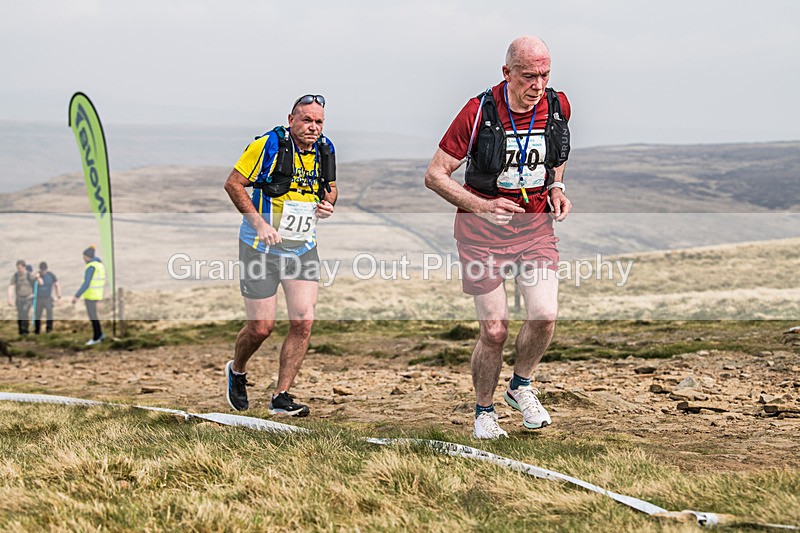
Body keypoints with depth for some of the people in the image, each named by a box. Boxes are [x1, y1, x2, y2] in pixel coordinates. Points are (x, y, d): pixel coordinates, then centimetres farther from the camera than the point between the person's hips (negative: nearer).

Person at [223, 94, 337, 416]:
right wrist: (258, 222, -22)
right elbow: (233, 183, -12)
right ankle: (237, 372, 30)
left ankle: (281, 398, 1)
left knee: (303, 322, -8)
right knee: (261, 326, -2)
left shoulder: (325, 151, 3)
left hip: (303, 250, 5)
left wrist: (327, 204, -4)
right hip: (261, 248, -5)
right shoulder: (268, 145, -14)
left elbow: (330, 187, 20)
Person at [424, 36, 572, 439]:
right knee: (494, 330, -2)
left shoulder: (557, 107, -5)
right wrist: (482, 206, -25)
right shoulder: (479, 112, -17)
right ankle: (484, 410, 21)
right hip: (482, 230, -3)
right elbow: (435, 175, -13)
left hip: (535, 224, 3)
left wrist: (556, 188, 2)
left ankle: (521, 386, 16)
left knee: (545, 316, -13)